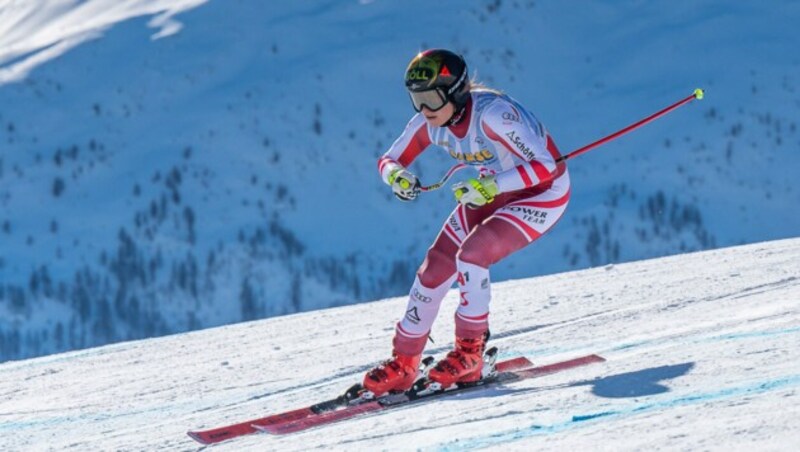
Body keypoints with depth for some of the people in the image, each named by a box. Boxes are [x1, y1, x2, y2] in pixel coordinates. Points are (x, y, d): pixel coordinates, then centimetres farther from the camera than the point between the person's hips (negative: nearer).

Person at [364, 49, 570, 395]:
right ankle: (403, 364, 12)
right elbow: (389, 161, -1)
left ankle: (470, 353, -9)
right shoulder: (427, 123, -14)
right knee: (435, 268, -1)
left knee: (470, 255, -25)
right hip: (492, 192, 7)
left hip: (543, 193, -7)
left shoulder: (492, 113, -34)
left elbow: (545, 165, -34)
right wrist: (397, 176, -24)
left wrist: (489, 186, -41)